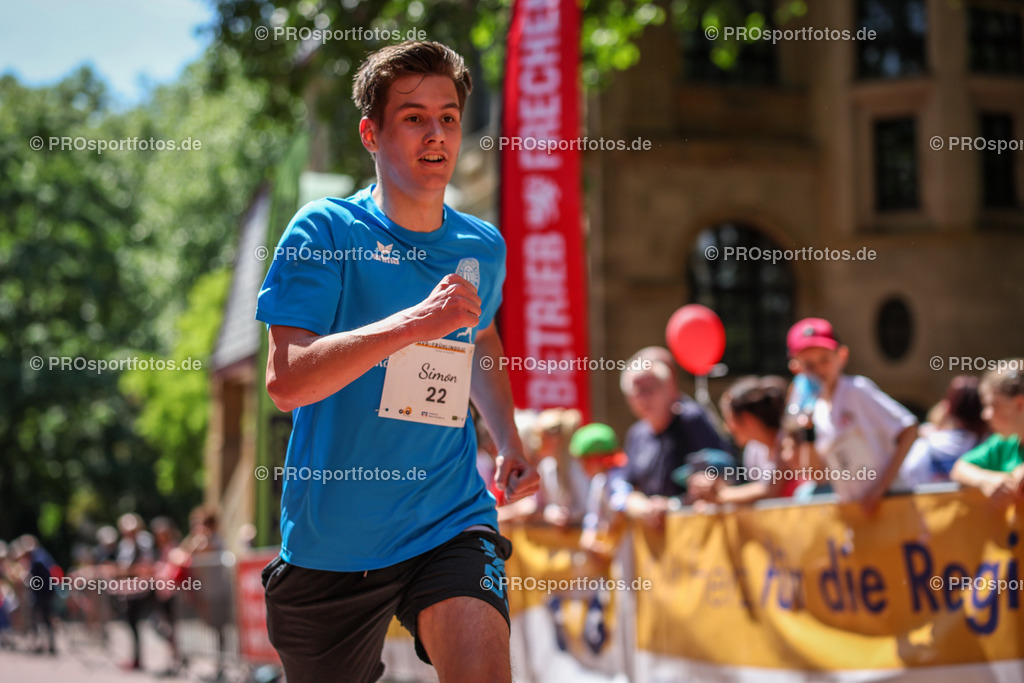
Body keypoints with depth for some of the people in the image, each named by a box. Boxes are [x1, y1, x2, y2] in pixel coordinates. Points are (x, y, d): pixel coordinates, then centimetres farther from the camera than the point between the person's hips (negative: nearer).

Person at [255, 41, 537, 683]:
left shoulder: (483, 247, 6)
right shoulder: (325, 230, -9)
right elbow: (287, 381, -20)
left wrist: (510, 446, 16)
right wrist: (416, 323, -28)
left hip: (450, 525, 2)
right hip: (328, 541, -1)